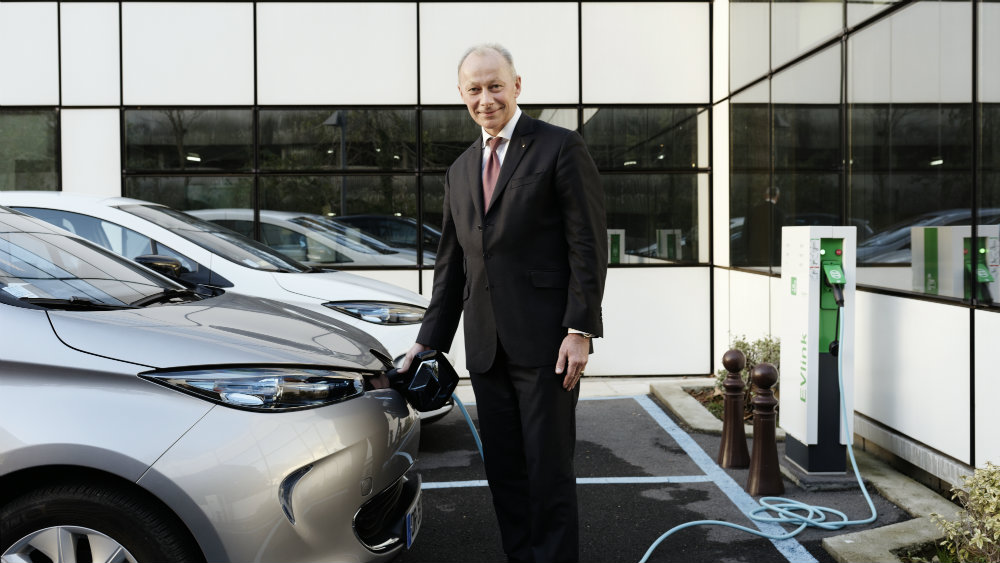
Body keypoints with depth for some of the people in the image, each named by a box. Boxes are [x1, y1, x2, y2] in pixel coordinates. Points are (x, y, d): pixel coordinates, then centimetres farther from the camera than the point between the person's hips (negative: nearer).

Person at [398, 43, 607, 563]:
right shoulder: (460, 170, 17)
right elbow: (451, 263, 19)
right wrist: (430, 341, 15)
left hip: (545, 339, -6)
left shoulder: (560, 148, -2)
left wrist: (580, 330, -14)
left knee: (548, 466, 0)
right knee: (503, 467, 12)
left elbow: (588, 245, -7)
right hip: (486, 344, 6)